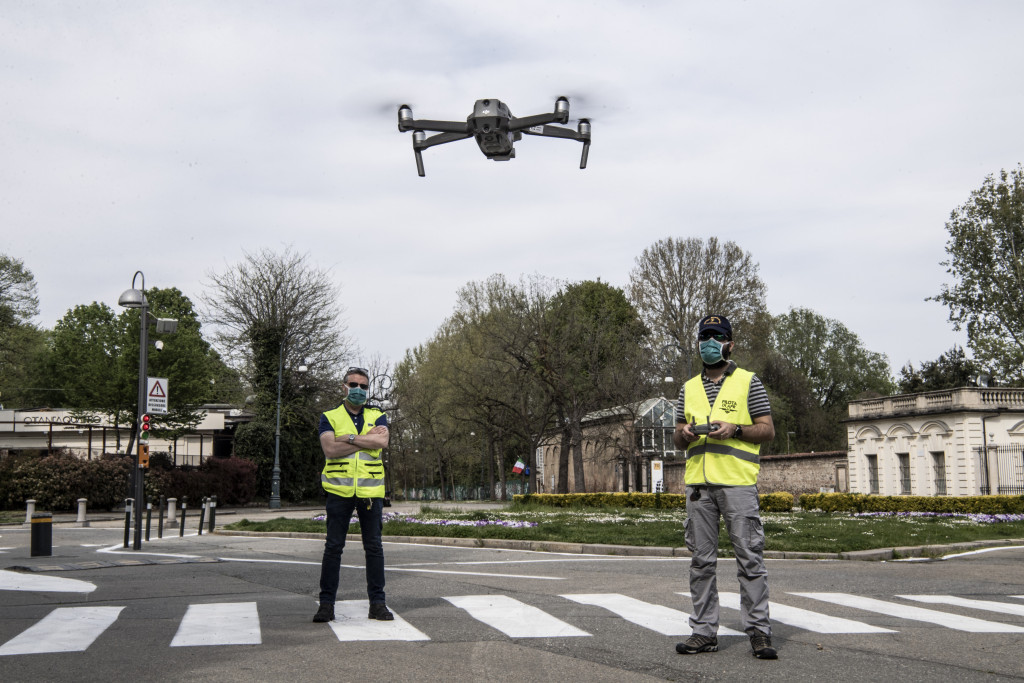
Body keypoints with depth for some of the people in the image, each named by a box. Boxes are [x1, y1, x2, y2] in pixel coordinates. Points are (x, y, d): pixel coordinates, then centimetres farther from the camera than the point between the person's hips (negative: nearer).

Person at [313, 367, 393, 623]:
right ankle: (326, 603, 7)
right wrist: (367, 439, -10)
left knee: (374, 547, 5)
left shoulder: (377, 416, 11)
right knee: (333, 547, 0)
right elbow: (330, 450, -11)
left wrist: (349, 438, -12)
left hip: (371, 491, 1)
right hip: (339, 490, -1)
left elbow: (382, 442, -10)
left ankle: (377, 602, 11)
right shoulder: (330, 417, 7)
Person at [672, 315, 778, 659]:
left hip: (738, 482, -4)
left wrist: (735, 429, -13)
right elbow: (677, 438, 20)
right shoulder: (689, 388, 18)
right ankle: (704, 631, 11)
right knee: (701, 560, 5)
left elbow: (768, 430, 2)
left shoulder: (748, 382, 6)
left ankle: (758, 631, 1)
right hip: (698, 482, 4)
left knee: (749, 557, -5)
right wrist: (684, 434, -3)